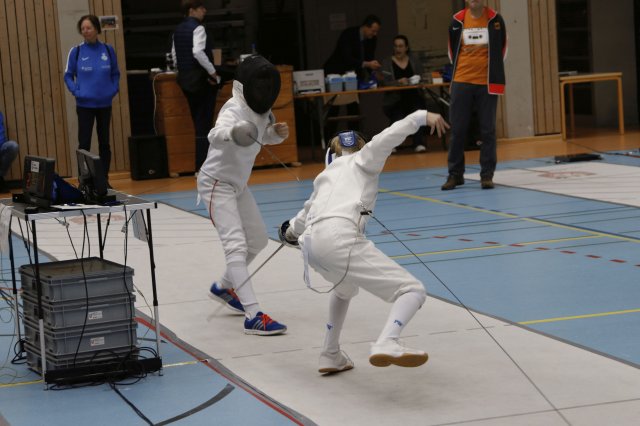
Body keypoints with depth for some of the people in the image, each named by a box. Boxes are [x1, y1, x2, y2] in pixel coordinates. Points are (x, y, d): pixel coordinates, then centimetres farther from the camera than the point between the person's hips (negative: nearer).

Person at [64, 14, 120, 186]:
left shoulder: (108, 50, 0)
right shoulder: (76, 51, -4)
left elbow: (115, 73, 9)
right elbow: (68, 75, 3)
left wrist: (114, 89, -5)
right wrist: (76, 91, -10)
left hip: (104, 104, 2)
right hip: (85, 104, -2)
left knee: (104, 143, 9)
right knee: (84, 144, -3)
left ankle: (104, 179, 17)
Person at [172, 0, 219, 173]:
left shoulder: (178, 30, 11)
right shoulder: (197, 28, -13)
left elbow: (174, 55, 14)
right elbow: (198, 52, -25)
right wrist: (213, 72, -18)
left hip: (185, 79, 8)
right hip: (201, 78, -8)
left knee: (198, 122, 13)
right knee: (204, 123, -3)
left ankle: (201, 165, 14)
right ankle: (202, 167, -3)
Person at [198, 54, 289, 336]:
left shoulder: (260, 109, -2)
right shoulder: (235, 109, -27)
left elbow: (265, 135, 17)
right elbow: (215, 135, -48)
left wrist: (279, 132, -7)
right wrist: (232, 132, -72)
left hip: (237, 185, 9)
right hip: (217, 185, -9)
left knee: (258, 241, 19)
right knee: (237, 247, -19)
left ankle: (223, 288, 39)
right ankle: (254, 317, -27)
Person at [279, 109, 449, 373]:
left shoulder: (327, 174, 37)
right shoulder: (362, 159, 22)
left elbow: (308, 210, 54)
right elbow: (387, 137, 0)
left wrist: (292, 230, 72)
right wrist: (423, 117, -2)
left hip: (312, 243, 7)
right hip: (340, 239, -7)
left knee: (346, 287, 39)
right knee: (412, 291, -6)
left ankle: (331, 356, 34)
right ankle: (386, 344, -32)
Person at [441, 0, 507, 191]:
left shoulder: (495, 19, -2)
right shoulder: (457, 21, 0)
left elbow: (502, 48, 8)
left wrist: (493, 71, 9)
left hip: (487, 83, -1)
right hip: (461, 82, 1)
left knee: (487, 130, 1)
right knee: (457, 130, 3)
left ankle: (487, 175, 8)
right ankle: (455, 174, 14)